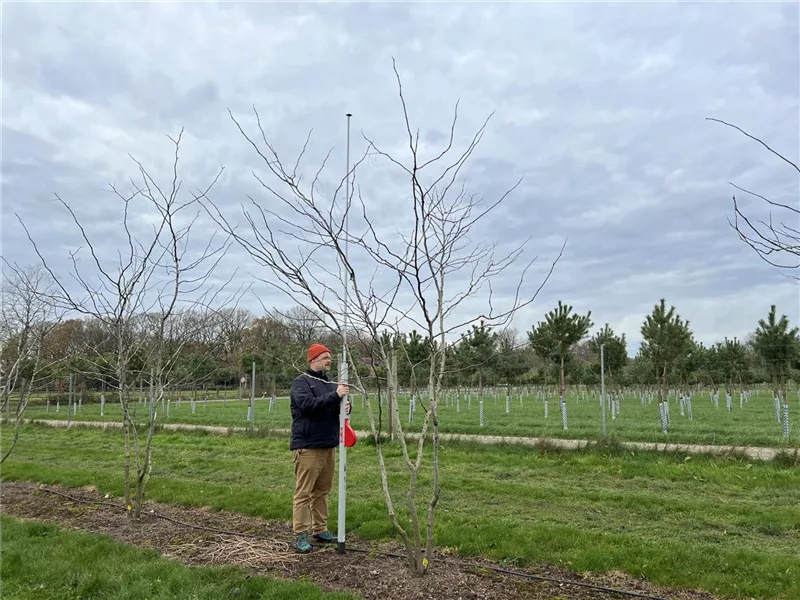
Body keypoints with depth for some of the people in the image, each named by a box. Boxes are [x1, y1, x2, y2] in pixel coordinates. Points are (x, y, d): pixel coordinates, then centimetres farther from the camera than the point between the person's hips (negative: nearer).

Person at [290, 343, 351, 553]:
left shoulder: (331, 383, 14)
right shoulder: (301, 382, -6)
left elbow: (342, 404, 10)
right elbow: (308, 404, -23)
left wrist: (346, 406, -14)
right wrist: (335, 396, -27)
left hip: (329, 445, 7)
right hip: (307, 447, -7)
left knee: (322, 491, 14)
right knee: (304, 492, -2)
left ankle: (320, 530, 24)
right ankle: (301, 535, 5)